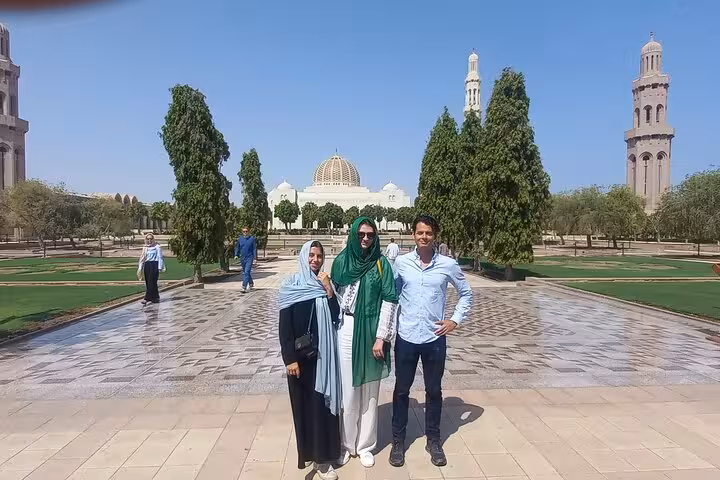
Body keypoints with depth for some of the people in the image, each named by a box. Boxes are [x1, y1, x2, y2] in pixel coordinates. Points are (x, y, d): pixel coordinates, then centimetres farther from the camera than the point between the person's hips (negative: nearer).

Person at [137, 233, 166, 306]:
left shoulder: (157, 247, 0)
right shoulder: (145, 248, 15)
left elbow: (160, 257, -2)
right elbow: (142, 258, 16)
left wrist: (160, 268, -7)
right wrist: (140, 268, 11)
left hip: (154, 265, -6)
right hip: (147, 265, 6)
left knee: (152, 282, -10)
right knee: (148, 283, 5)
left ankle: (147, 298, -12)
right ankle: (156, 297, 14)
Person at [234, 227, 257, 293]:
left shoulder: (252, 239, -3)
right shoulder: (240, 239, 7)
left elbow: (254, 249, -2)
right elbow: (237, 248, 16)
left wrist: (255, 258, -7)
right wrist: (236, 255, 2)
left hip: (249, 258, -5)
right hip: (242, 258, 5)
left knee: (247, 272, -14)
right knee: (244, 272, 16)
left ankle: (244, 287, -16)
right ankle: (251, 283, 37)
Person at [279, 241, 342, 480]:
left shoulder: (325, 284, 5)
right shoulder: (291, 286, -7)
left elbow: (336, 318, -3)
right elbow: (284, 326, -9)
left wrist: (329, 290, -13)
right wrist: (290, 359, -13)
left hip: (324, 355, 4)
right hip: (301, 356, -4)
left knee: (324, 402, 10)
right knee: (306, 403, 6)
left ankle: (324, 452, 26)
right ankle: (314, 454, 20)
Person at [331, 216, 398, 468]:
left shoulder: (381, 263, -4)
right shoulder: (341, 261, 0)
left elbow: (389, 301, -6)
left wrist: (381, 337, -10)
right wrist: (334, 329, 0)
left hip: (370, 331, -1)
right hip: (346, 330, 1)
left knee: (369, 392, 11)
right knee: (347, 391, 9)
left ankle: (365, 445, 27)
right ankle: (346, 444, 27)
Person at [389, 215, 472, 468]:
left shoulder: (448, 264, -4)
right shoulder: (400, 263, -4)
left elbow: (466, 293, 9)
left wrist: (455, 320, -1)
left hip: (435, 338, 0)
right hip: (406, 337, 0)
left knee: (434, 390, 13)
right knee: (401, 390, 10)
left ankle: (433, 440, 31)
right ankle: (398, 440, 26)